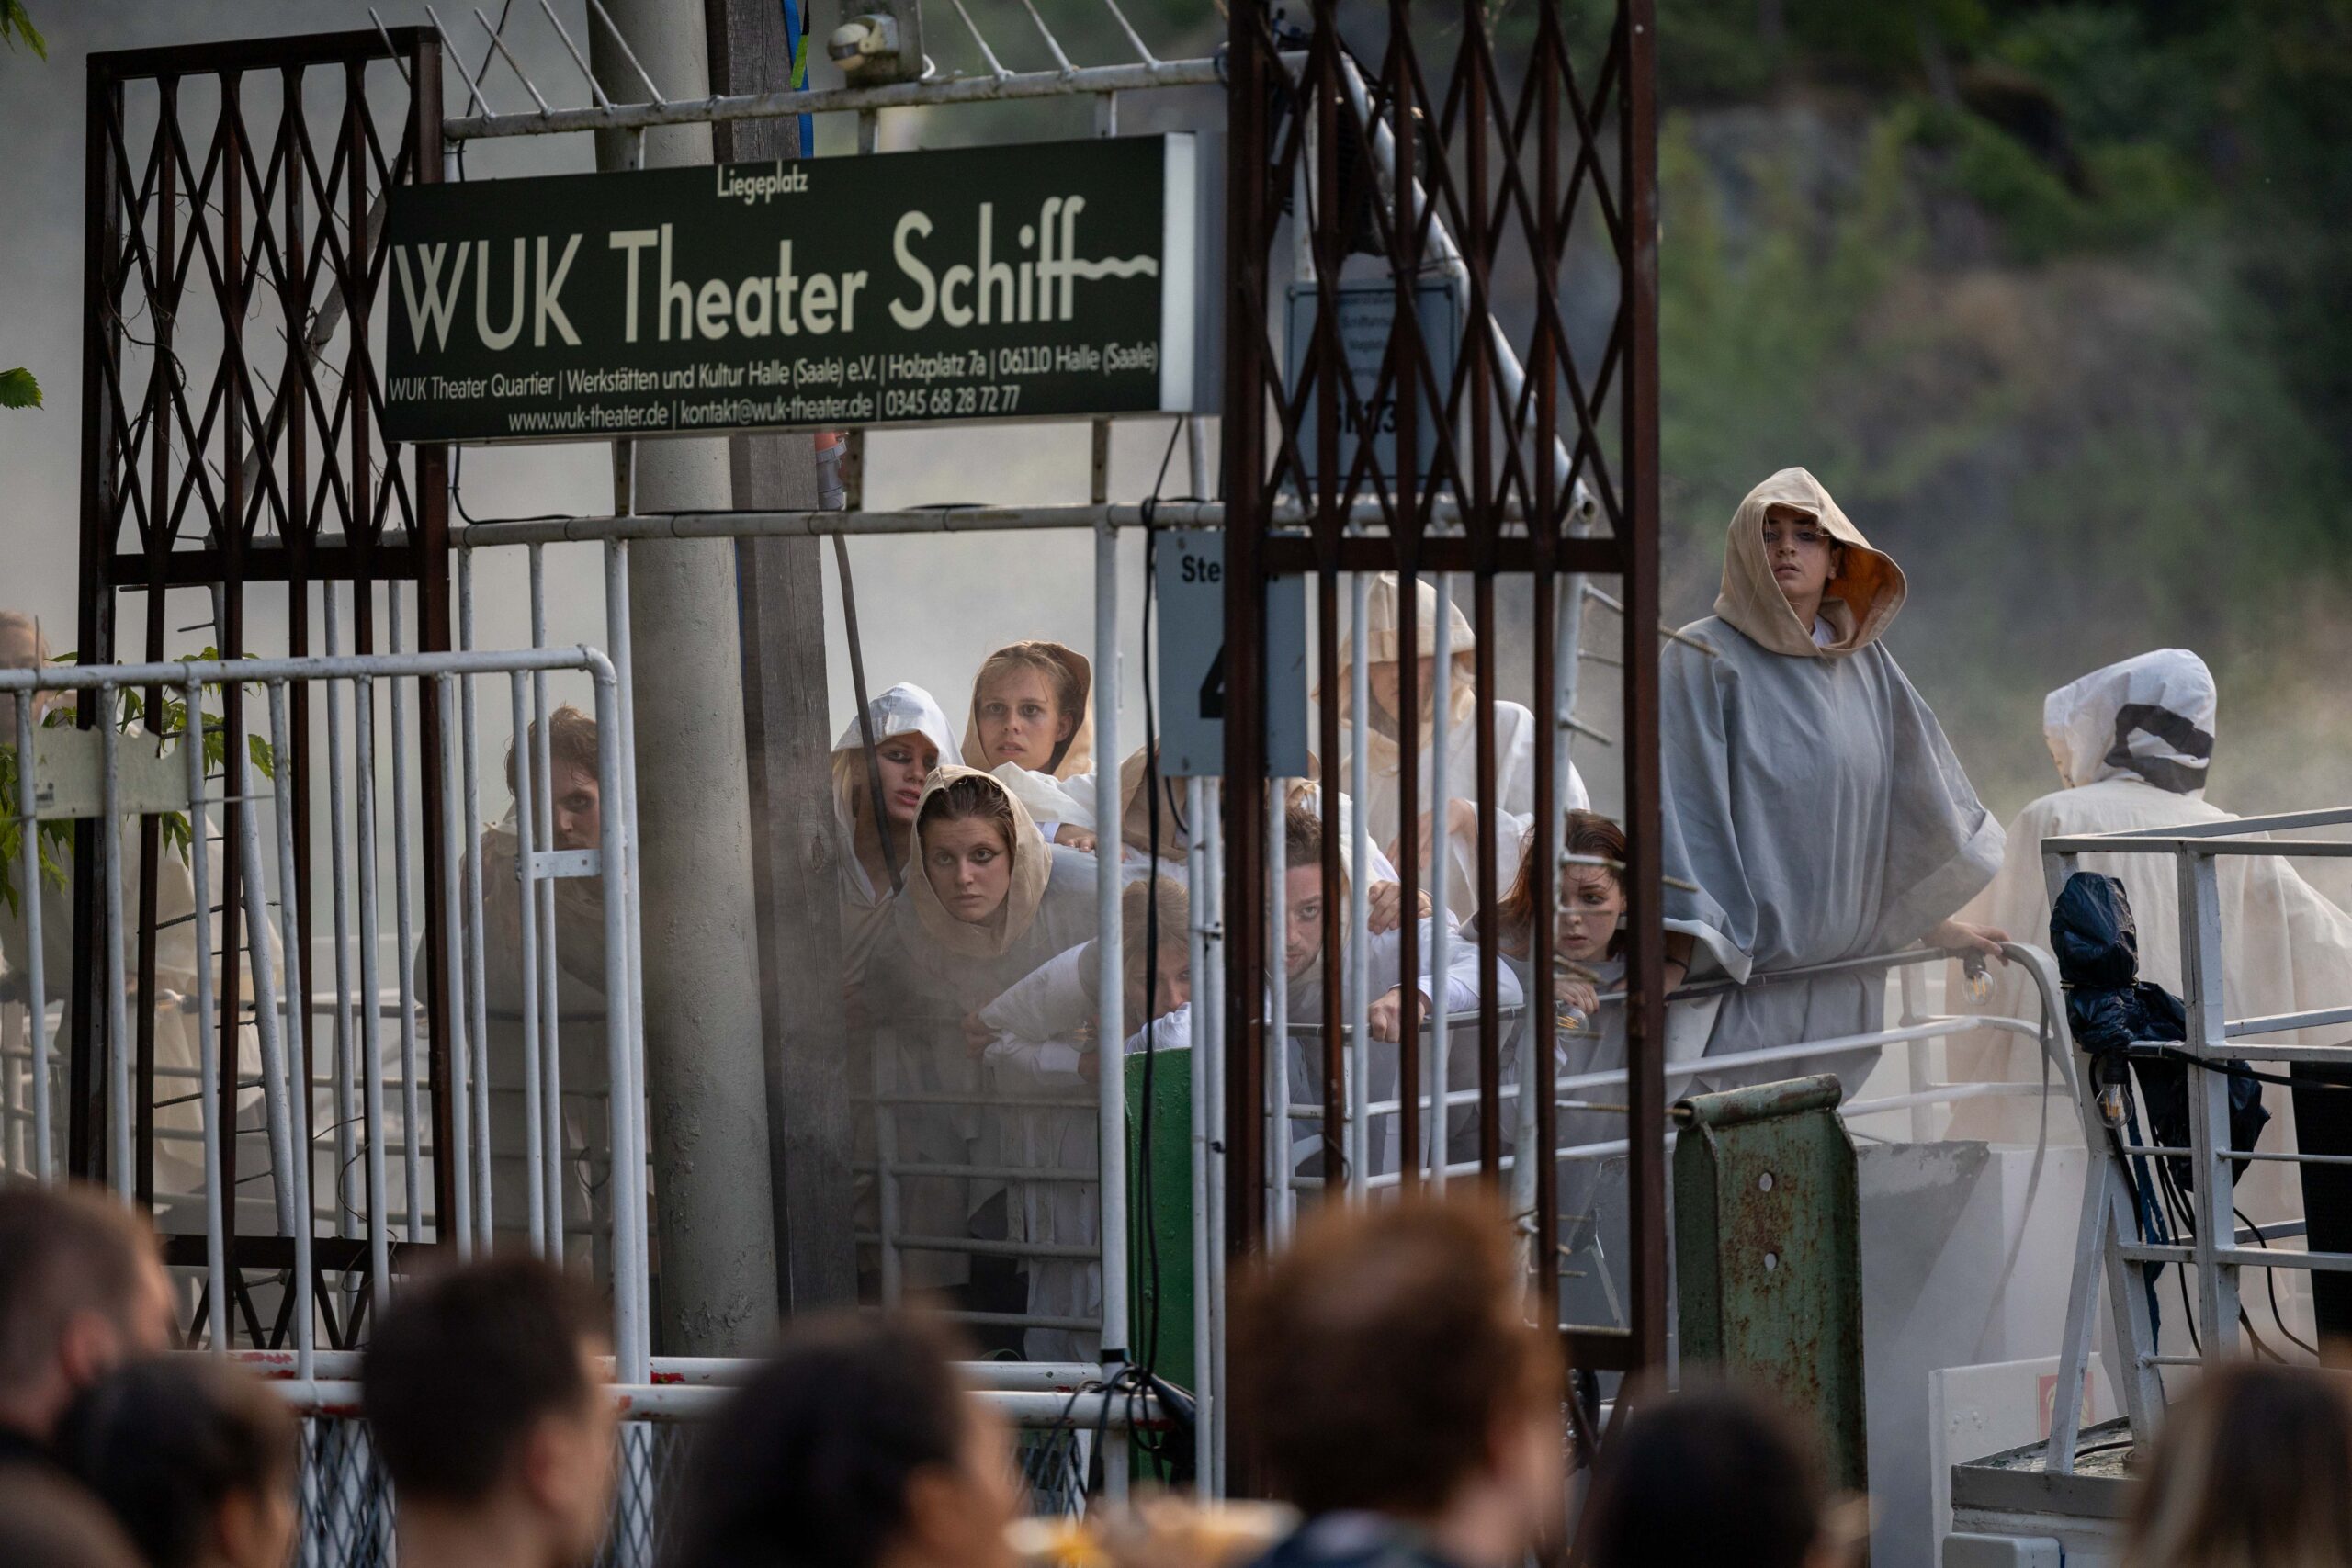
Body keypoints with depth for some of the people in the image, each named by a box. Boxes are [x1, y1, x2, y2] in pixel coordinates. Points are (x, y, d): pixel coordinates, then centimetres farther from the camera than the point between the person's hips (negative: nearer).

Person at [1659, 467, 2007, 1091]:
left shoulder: (1864, 663, 12)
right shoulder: (1704, 658, -5)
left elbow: (1907, 795, 19)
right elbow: (1683, 800, -13)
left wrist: (1934, 923, 19)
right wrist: (1674, 959, -20)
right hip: (1738, 965, -5)